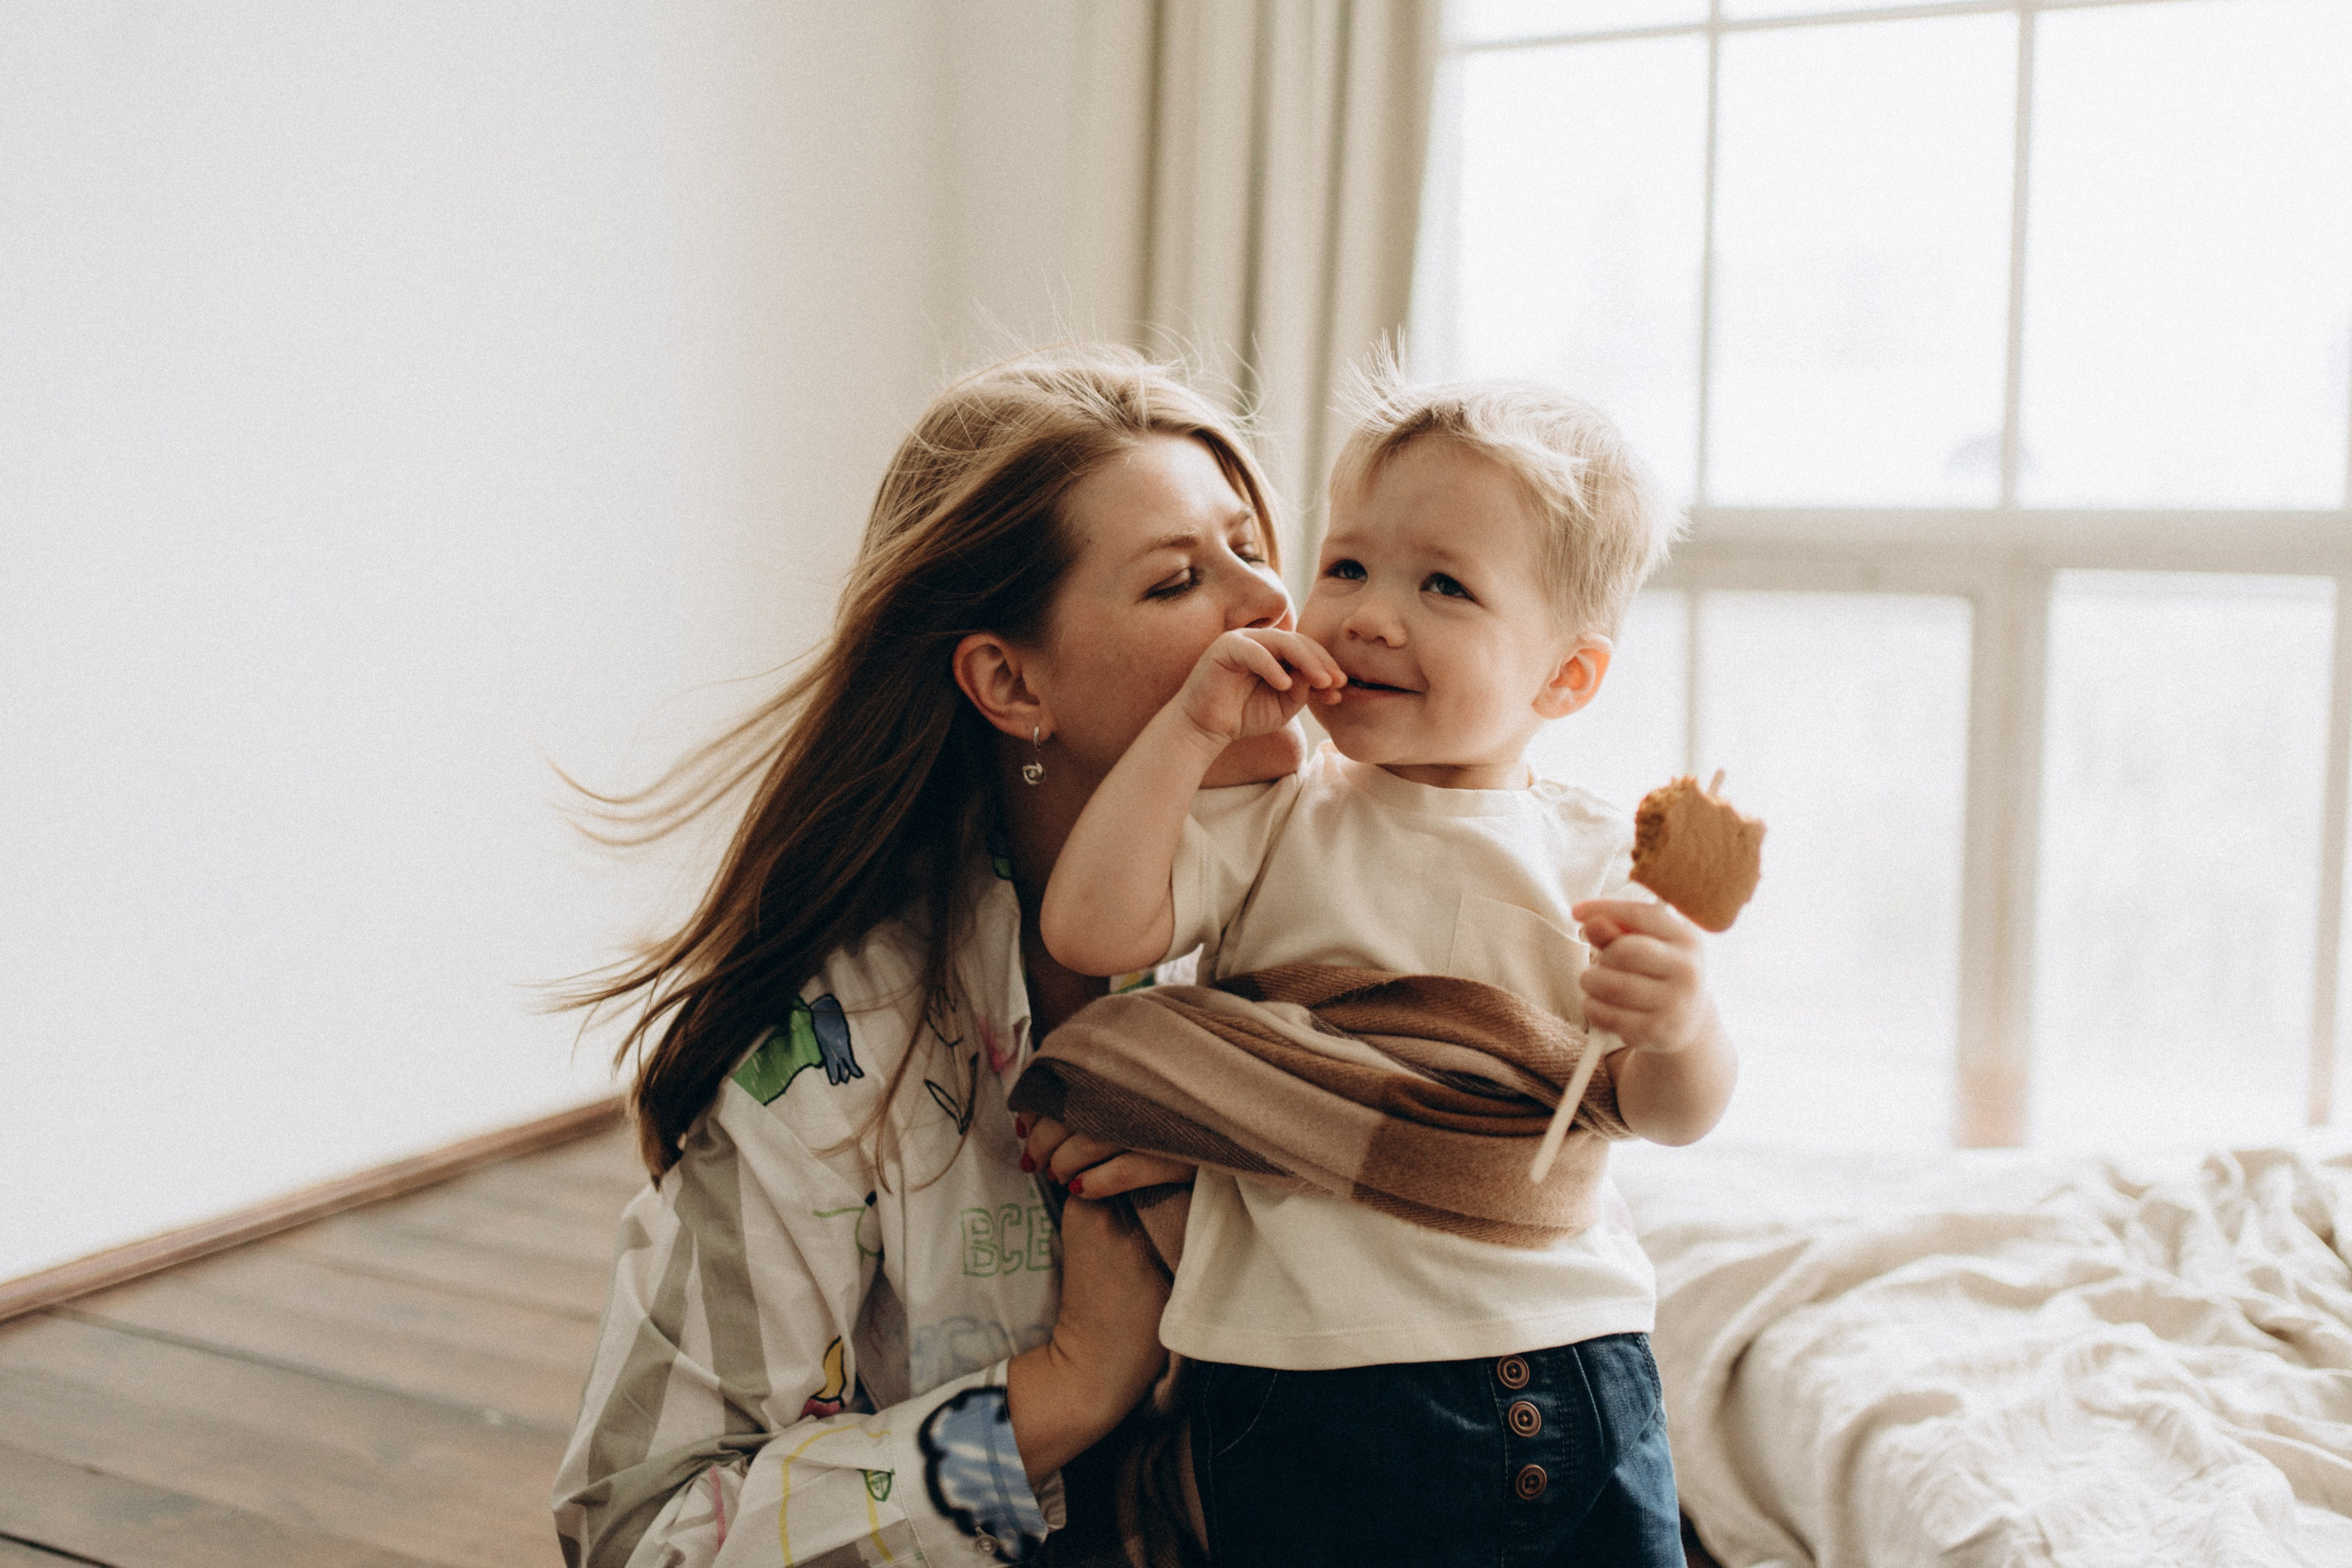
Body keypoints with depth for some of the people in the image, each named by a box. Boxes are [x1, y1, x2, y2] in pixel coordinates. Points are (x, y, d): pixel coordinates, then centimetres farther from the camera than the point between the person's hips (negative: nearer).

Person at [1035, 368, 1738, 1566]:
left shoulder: (1598, 861, 1)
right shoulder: (1272, 826, -1)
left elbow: (1672, 1116, -1)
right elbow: (1091, 929, -13)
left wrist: (1680, 1023, -23)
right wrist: (1192, 729, -12)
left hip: (1572, 1363, 2)